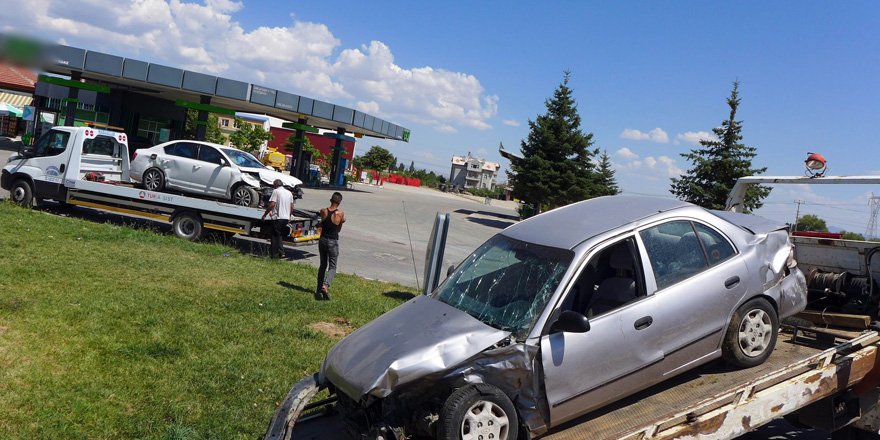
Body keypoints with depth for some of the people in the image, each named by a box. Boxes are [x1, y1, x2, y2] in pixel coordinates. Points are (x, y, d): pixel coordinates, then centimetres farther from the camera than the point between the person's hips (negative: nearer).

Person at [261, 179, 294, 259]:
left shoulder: (276, 191, -7)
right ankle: (281, 252, 15)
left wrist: (265, 214, -9)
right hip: (286, 218, 6)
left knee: (275, 236, 2)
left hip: (277, 217, -6)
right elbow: (292, 207, 16)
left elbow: (272, 204, -16)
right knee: (280, 235, 19)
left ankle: (274, 255, 4)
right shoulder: (289, 193, 12)